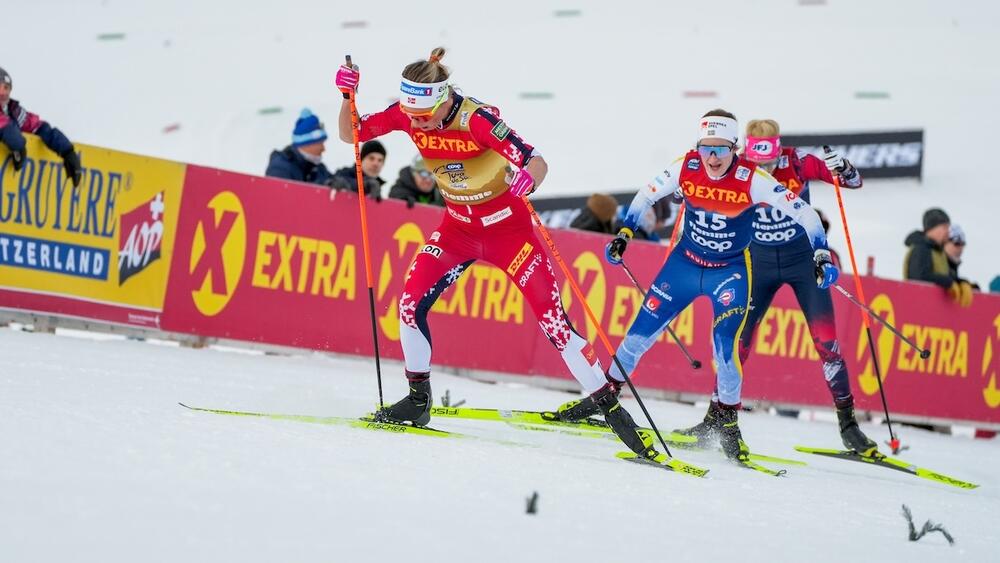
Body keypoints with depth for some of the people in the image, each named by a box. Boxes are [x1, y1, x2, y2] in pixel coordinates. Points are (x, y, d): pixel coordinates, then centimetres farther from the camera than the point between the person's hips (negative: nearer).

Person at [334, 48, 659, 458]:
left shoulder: (476, 120, -28)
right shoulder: (407, 115, -12)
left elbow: (537, 162, -34)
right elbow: (350, 134, -4)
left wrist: (528, 179, -56)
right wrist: (348, 96, -22)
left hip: (506, 226, -5)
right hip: (459, 227, 5)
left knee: (553, 321, -11)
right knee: (411, 304, -9)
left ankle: (611, 409, -7)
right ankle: (418, 400, 11)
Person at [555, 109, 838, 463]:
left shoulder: (752, 179, -22)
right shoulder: (686, 168, -14)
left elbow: (802, 212, -17)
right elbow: (647, 195, 3)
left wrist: (821, 256, -23)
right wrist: (624, 234, -2)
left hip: (730, 272, -3)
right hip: (685, 262, 3)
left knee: (725, 347, -16)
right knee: (641, 331, 2)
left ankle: (727, 420, 4)